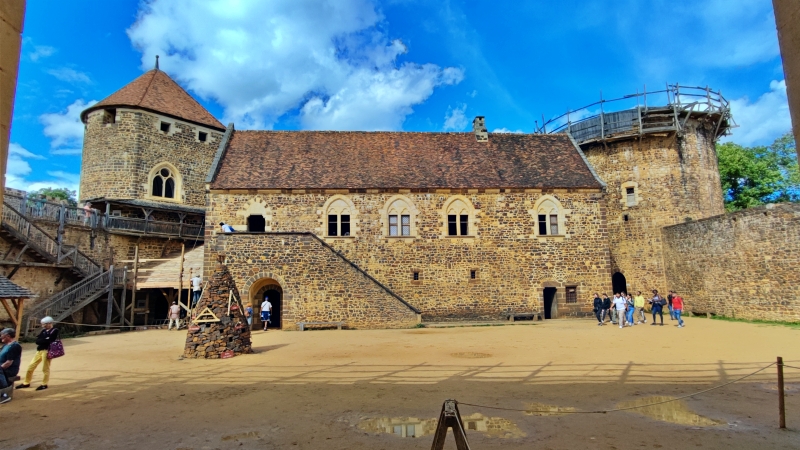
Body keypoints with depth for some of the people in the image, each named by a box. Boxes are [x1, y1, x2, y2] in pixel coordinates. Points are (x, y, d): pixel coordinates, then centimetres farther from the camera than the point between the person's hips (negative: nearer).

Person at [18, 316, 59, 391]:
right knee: (31, 366, 13)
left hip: (47, 351, -8)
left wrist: (41, 340, -5)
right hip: (39, 351, 8)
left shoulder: (55, 331, -8)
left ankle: (44, 384, 13)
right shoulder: (44, 331, 15)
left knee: (45, 368, 1)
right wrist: (45, 340, -12)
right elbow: (37, 341, 4)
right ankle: (26, 383, 29)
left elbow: (48, 341, -18)